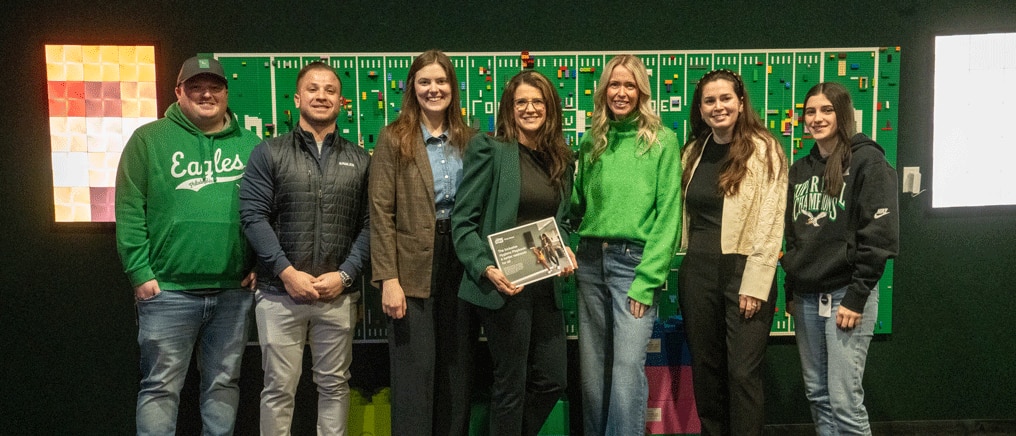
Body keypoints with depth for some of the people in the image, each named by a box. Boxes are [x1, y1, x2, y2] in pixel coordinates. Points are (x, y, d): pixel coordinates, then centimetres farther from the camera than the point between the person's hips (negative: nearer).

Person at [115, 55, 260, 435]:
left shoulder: (250, 145, 8)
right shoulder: (149, 140, 1)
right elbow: (129, 212, -3)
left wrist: (261, 263, 1)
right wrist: (140, 273, -8)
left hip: (234, 291, 3)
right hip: (168, 291, -2)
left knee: (224, 383, 14)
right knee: (161, 387, 6)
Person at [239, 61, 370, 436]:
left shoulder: (359, 161, 8)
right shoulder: (268, 154, 3)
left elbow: (368, 225, 4)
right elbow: (253, 216, -5)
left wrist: (345, 275, -9)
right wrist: (287, 272, -13)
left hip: (338, 294, 2)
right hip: (280, 292, -2)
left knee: (334, 385, 12)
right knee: (279, 388, 6)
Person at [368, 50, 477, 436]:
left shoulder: (469, 139, 10)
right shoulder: (394, 139, -1)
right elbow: (382, 213, -7)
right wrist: (388, 278, -13)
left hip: (462, 262, 4)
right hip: (414, 268, -3)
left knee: (457, 369, 11)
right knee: (416, 372, 2)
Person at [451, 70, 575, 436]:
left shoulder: (561, 160, 12)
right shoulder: (490, 149, -6)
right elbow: (462, 221, -9)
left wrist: (566, 250, 0)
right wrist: (486, 269, -21)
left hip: (545, 285, 6)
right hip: (503, 285, -6)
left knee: (553, 378, 11)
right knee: (511, 384, 5)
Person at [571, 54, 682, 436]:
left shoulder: (661, 141, -2)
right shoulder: (592, 141, 11)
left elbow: (668, 214, -8)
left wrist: (647, 279, -14)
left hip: (635, 261, -4)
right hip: (591, 261, 5)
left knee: (628, 369, -10)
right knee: (592, 370, 10)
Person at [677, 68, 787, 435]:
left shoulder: (763, 150, -6)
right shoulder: (694, 151, 12)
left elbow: (770, 223, -11)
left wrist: (754, 285, -16)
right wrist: (689, 261, 7)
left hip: (744, 271, -5)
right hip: (697, 271, 5)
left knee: (743, 373, -2)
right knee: (704, 368, 12)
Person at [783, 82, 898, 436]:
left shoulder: (867, 161, -5)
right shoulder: (800, 170, 15)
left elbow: (880, 235, -11)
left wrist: (857, 296, -16)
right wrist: (790, 291, 15)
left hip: (846, 295, -6)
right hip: (806, 297, 6)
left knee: (844, 401, -8)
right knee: (817, 394, 10)